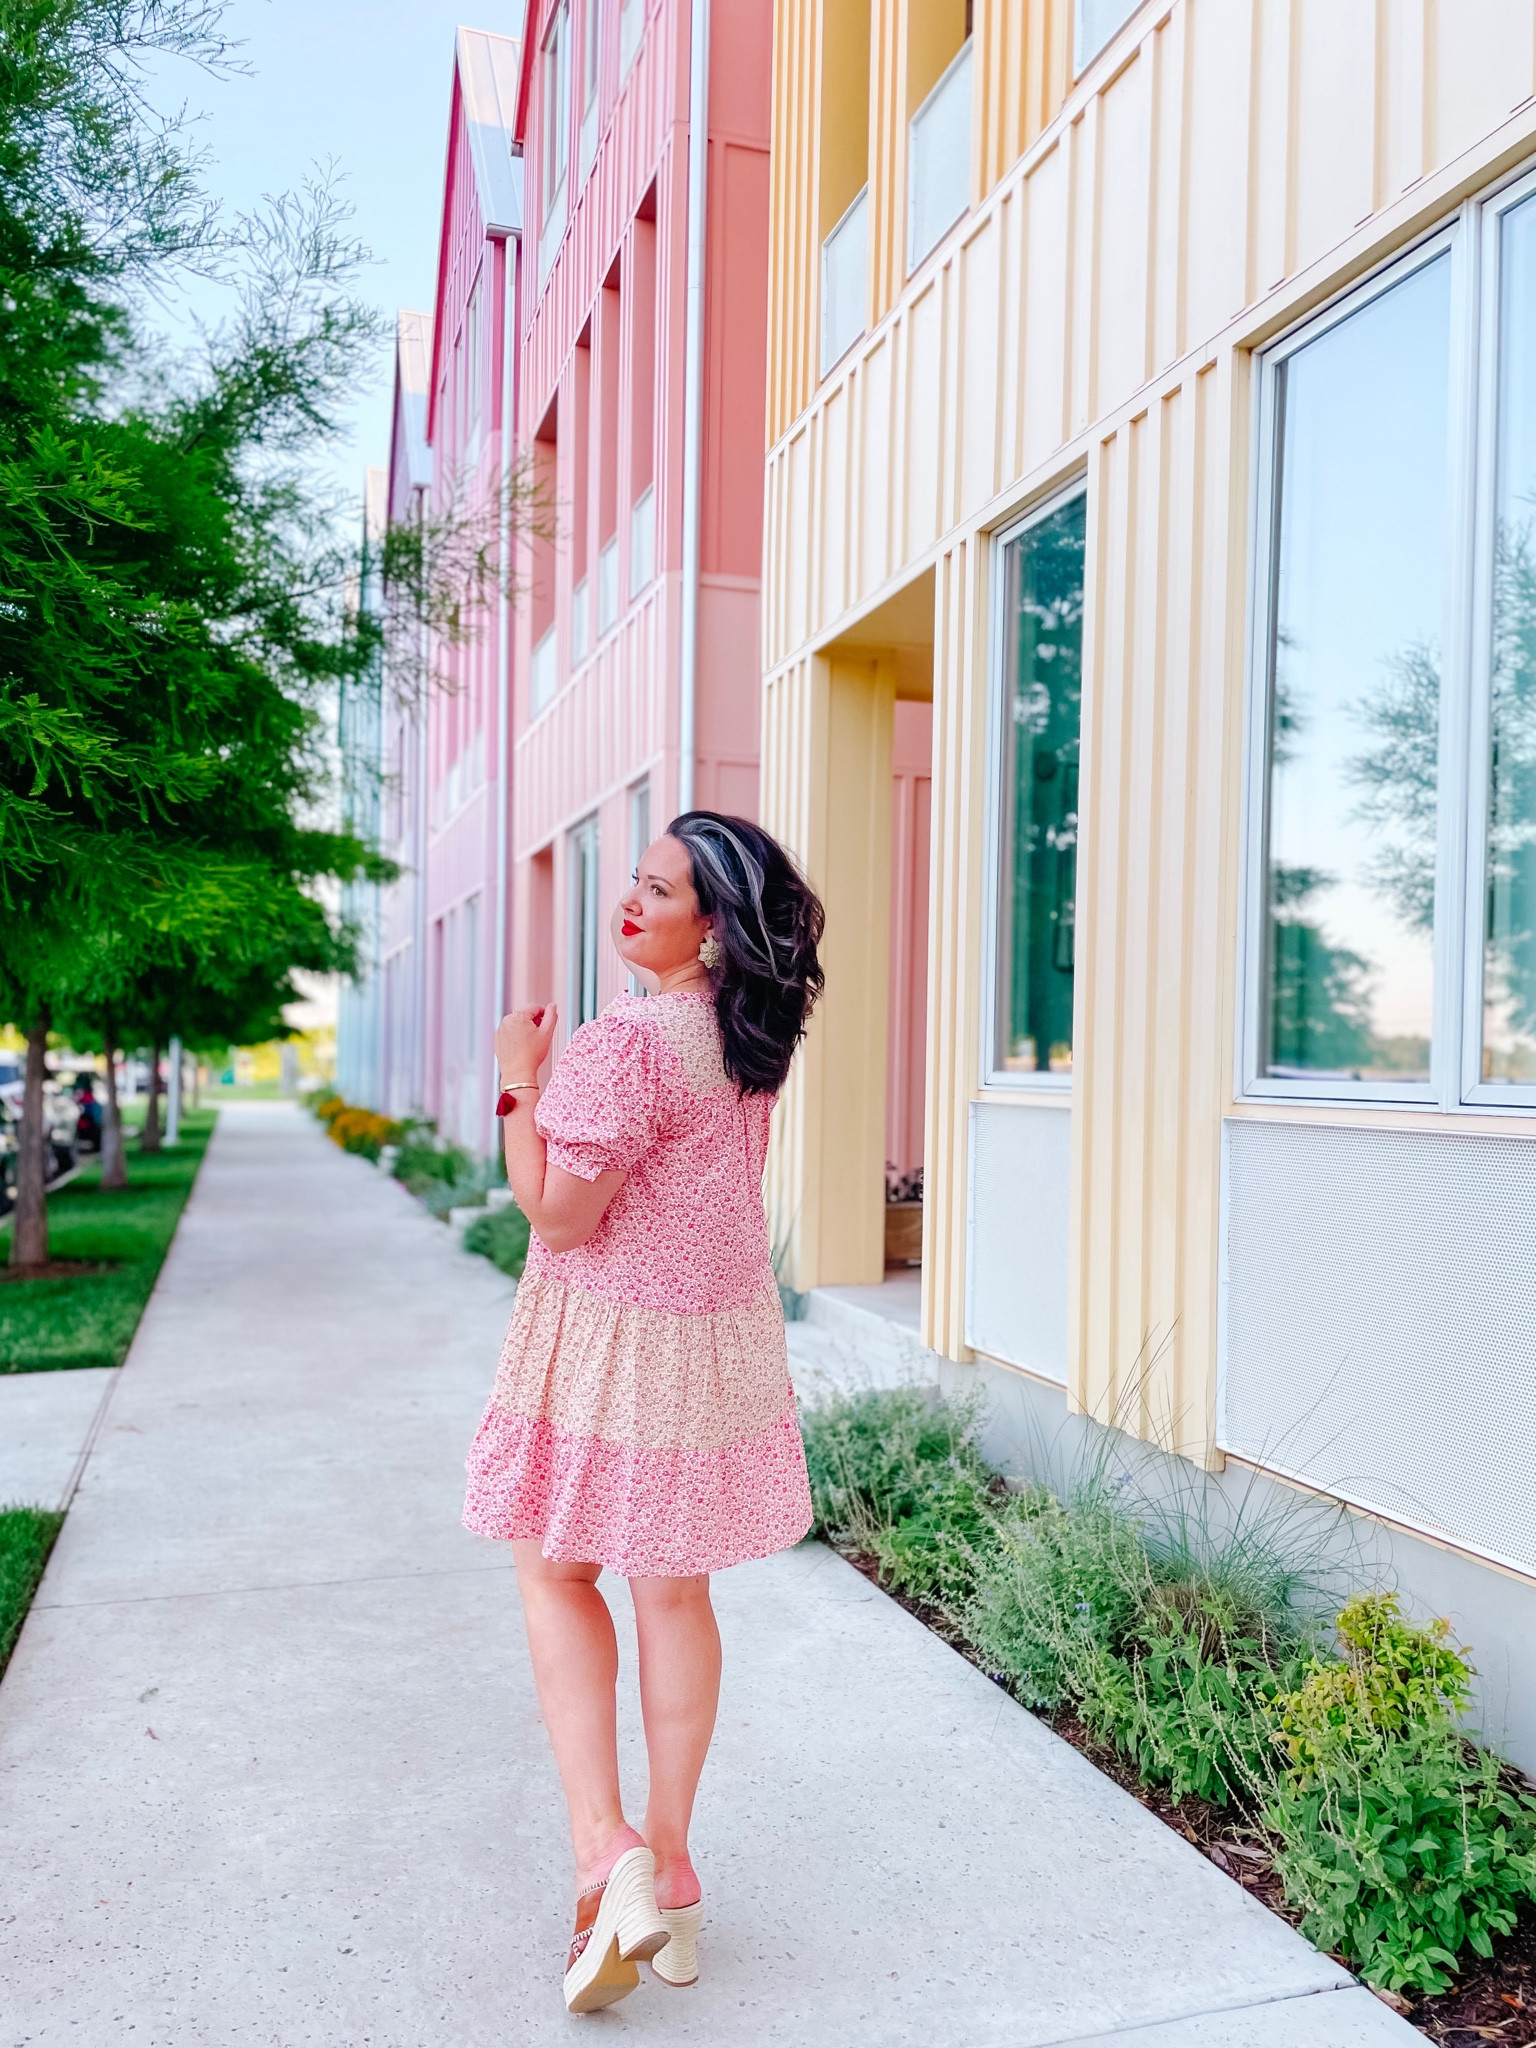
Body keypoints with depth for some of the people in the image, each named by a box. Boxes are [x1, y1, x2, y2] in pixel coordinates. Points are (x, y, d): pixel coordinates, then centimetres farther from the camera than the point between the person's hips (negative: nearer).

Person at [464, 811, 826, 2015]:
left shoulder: (627, 1042, -23)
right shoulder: (754, 1039, 3)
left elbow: (559, 1213, -18)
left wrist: (519, 1081, -9)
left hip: (614, 1344, -7)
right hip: (723, 1336, 7)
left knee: (555, 1574, 13)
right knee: (675, 1590, 16)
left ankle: (608, 1850, 5)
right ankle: (670, 1867, 28)